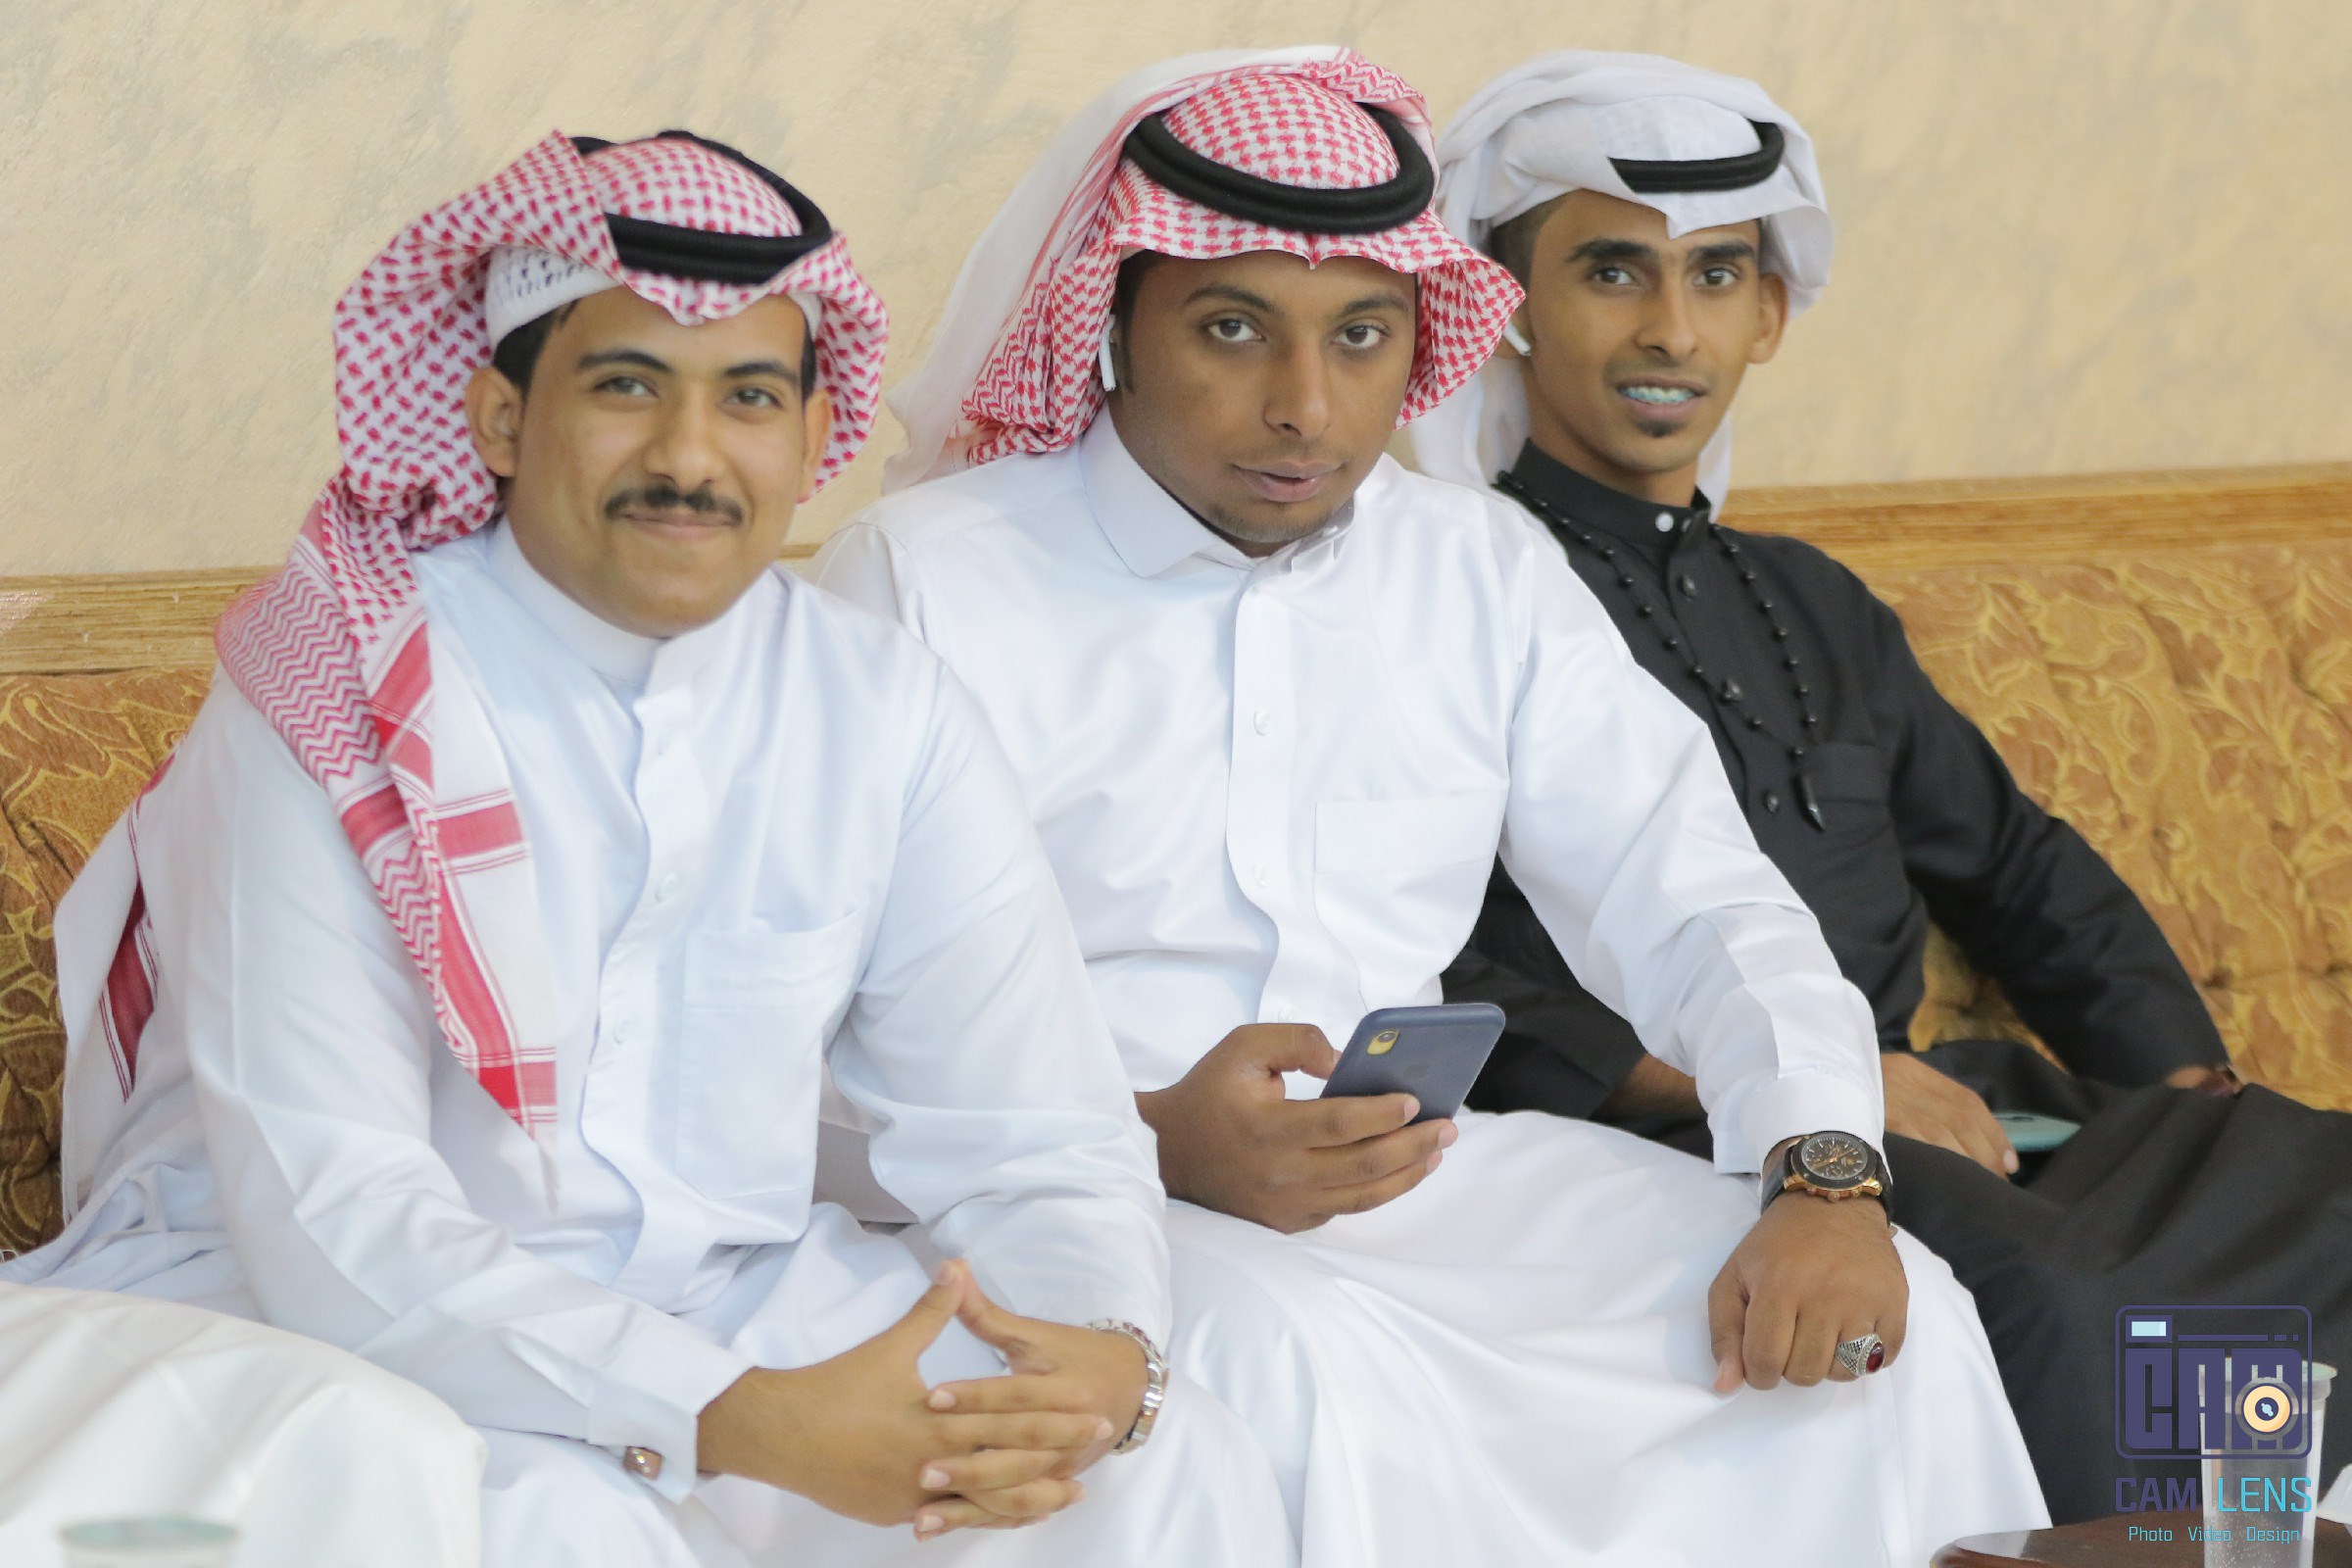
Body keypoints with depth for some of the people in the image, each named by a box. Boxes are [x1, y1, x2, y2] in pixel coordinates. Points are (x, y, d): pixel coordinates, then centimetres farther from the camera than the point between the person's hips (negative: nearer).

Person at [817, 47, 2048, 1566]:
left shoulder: (1483, 574, 13)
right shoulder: (924, 580, -4)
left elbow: (1699, 905, 8)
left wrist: (1824, 1175, -12)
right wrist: (1153, 1144, -27)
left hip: (1426, 1174, 5)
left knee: (1886, 1330, -14)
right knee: (1310, 1377, -37)